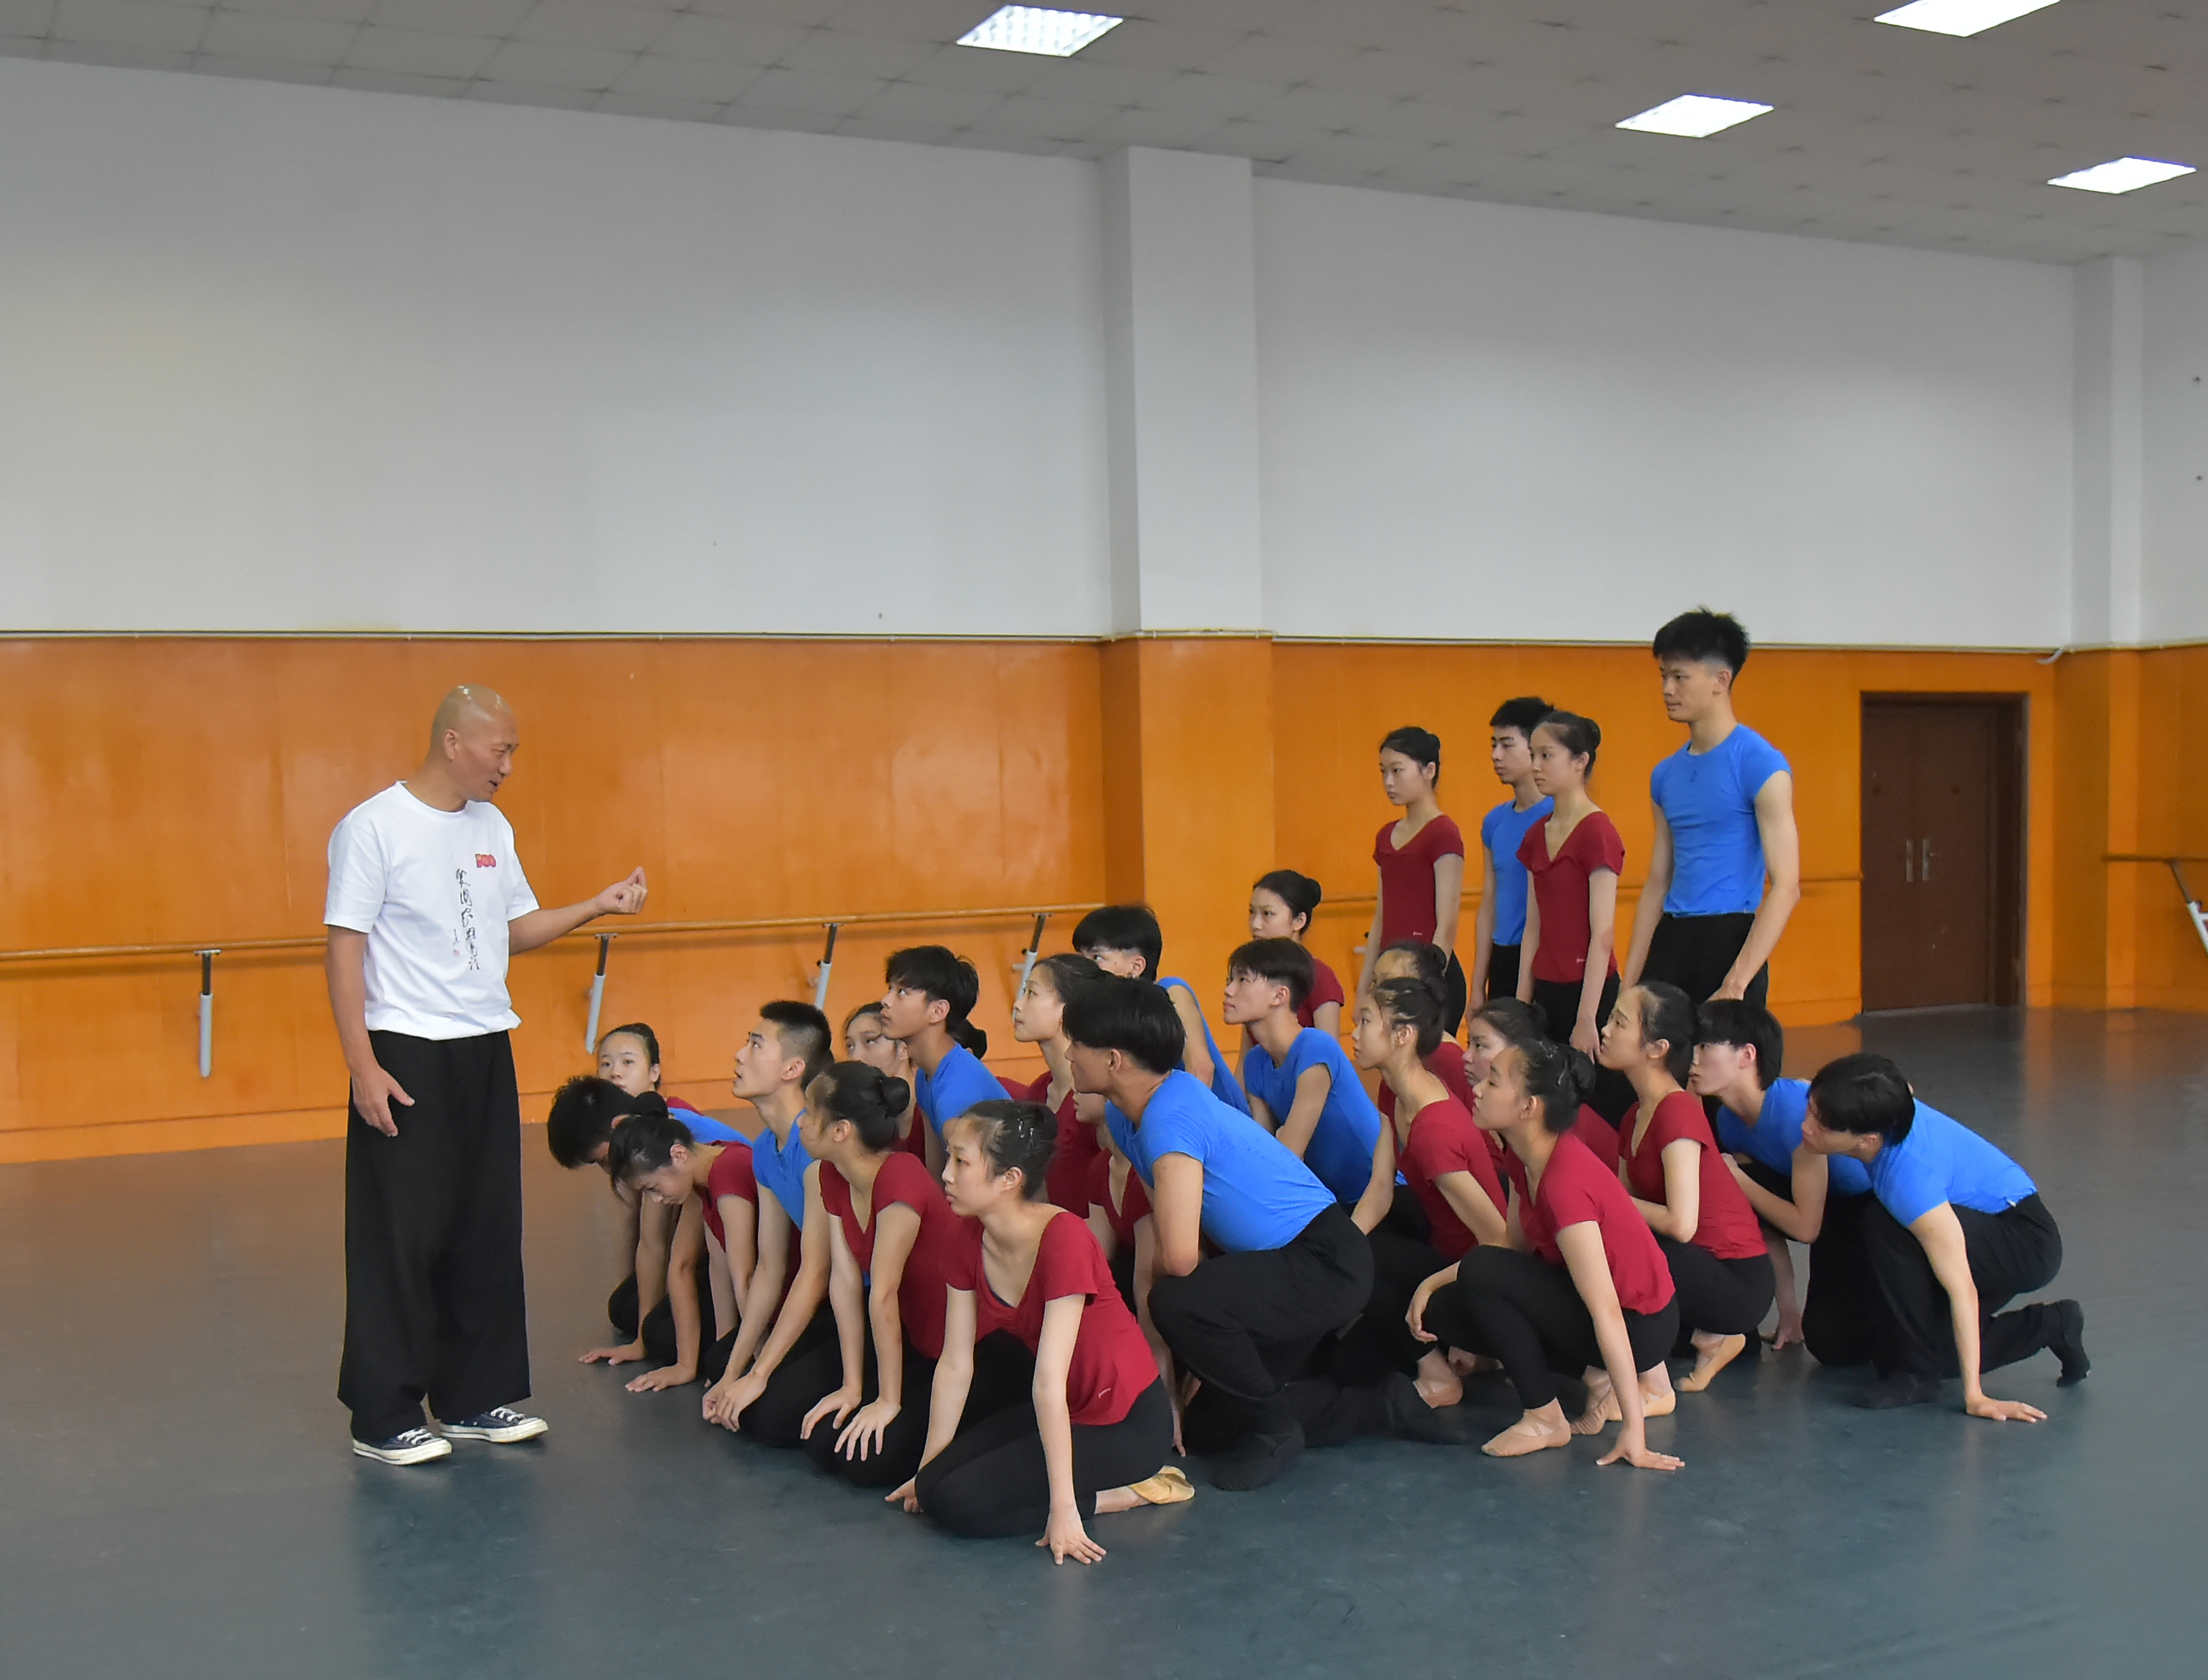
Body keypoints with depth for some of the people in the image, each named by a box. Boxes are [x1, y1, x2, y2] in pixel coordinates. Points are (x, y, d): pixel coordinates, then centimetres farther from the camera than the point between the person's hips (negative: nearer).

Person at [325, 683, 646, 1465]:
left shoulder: (492, 827, 11)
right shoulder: (373, 827, -10)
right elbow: (344, 951, -11)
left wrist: (597, 906, 4)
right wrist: (364, 1068, -16)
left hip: (487, 1051, 7)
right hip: (407, 1054, -7)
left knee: (489, 1231, 10)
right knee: (402, 1238, -2)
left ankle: (476, 1398, 22)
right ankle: (384, 1418, 10)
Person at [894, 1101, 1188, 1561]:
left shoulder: (1062, 1238, -28)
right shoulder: (969, 1237, -5)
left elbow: (1049, 1383, -29)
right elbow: (955, 1365, 0)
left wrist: (1064, 1508, -25)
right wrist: (927, 1470, 4)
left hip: (1126, 1423, -8)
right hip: (1064, 1413, 8)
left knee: (960, 1504, -18)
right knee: (934, 1489, -4)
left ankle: (1127, 1492, -4)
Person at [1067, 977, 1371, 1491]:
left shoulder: (1173, 1117, -28)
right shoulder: (1125, 1116, 2)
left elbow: (1179, 1257, -35)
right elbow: (1152, 1220, 10)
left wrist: (1158, 1288, -10)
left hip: (1326, 1263, -10)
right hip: (1276, 1258, 10)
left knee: (1181, 1303, -34)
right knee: (1202, 1430, 15)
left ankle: (1276, 1428, -8)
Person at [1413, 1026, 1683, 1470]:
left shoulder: (1565, 1181, -30)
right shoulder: (1526, 1159, -3)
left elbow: (1606, 1311, -31)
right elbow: (1514, 1248, 8)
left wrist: (1633, 1431, -30)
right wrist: (1433, 1283, -4)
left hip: (1638, 1324, -9)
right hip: (1581, 1299, 9)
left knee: (1482, 1273, -25)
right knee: (1442, 1311, 3)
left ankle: (1545, 1419, -9)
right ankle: (1602, 1374, 6)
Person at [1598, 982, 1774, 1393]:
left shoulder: (1677, 1113, -18)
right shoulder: (1636, 1116, 10)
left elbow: (1681, 1224, -26)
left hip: (1736, 1285, -9)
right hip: (1705, 1269, 9)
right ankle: (1707, 1338, 5)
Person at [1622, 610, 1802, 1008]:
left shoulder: (1760, 765, -8)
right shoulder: (1666, 774, 13)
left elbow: (1786, 887, -14)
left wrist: (1735, 984, -21)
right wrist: (1630, 983, 12)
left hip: (1729, 941, -6)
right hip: (1670, 942, 6)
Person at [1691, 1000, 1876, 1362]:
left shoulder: (1796, 1111, -31)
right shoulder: (1730, 1119, -7)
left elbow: (1805, 1227, -28)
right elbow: (1765, 1221, 2)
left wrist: (1736, 1179, -20)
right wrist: (1787, 1310, 2)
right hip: (1833, 1205, 7)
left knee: (1833, 1344, -17)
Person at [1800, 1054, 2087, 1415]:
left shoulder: (1909, 1175, -38)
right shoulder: (1886, 1112, -18)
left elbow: (1961, 1288, -34)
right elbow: (1901, 1092, 11)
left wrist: (1974, 1396, -31)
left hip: (2025, 1243, -9)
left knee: (1885, 1228, -33)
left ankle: (1917, 1374, -17)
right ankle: (2050, 1327, 17)